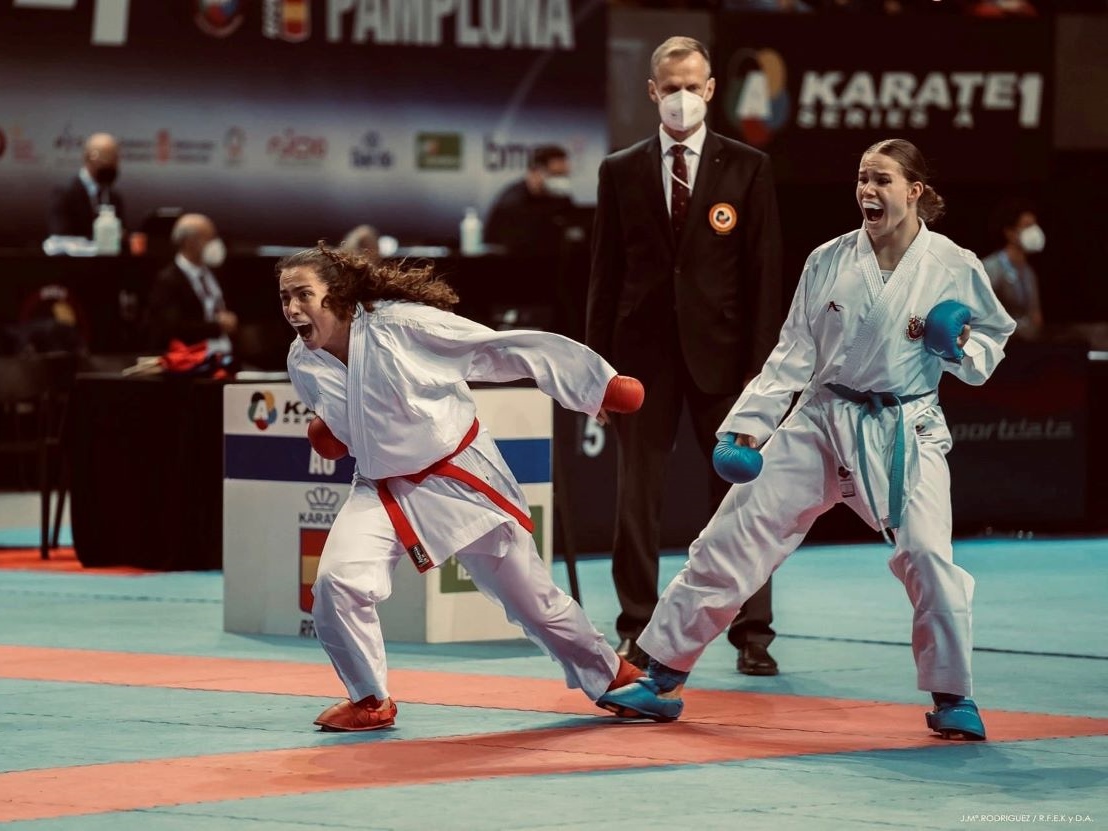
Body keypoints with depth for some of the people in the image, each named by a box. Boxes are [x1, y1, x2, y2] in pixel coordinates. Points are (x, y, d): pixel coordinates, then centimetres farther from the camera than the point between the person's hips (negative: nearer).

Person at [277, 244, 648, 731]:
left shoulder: (404, 324, -26)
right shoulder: (304, 363, -10)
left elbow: (508, 350, -19)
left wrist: (600, 384, -17)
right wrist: (328, 433, -7)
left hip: (461, 480, -3)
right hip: (383, 492, 3)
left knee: (532, 598, 10)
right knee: (337, 583, -21)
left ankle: (611, 676, 37)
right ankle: (369, 700, 2)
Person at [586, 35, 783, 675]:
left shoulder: (747, 168, 3)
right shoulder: (621, 172, 7)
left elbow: (766, 272, 0)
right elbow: (606, 272, 7)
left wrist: (761, 364, -6)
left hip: (720, 351, -1)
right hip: (645, 352, 1)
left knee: (741, 494, 0)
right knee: (637, 498, 3)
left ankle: (753, 635, 5)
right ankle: (639, 634, 10)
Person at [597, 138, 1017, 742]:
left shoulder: (953, 267, -7)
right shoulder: (829, 261, -2)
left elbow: (993, 341, 7)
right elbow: (792, 354, 3)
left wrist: (959, 343, -16)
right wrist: (744, 426, -3)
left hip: (905, 433, -2)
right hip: (821, 425, 2)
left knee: (928, 556, -20)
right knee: (731, 540, -2)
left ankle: (952, 699, 2)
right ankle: (661, 681, 8)